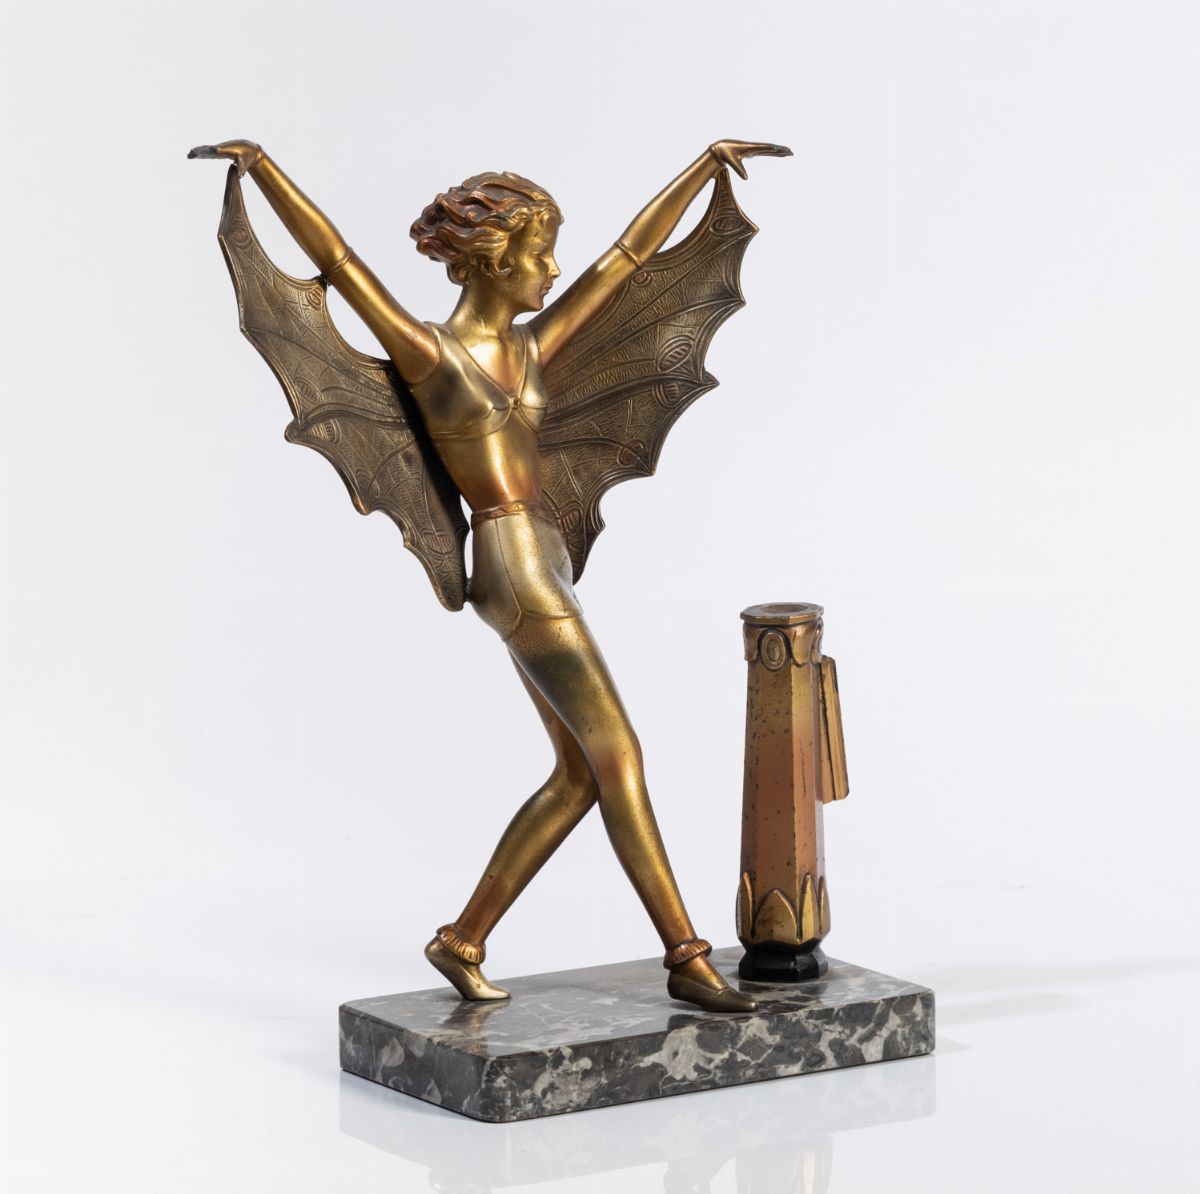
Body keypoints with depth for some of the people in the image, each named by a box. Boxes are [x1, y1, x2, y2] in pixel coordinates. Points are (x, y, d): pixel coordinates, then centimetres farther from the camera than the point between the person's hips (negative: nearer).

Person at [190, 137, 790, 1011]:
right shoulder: (429, 354, -6)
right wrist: (260, 165, -17)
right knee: (618, 757, -8)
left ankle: (464, 940, 16)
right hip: (514, 568, -9)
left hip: (543, 563, 9)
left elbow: (628, 256, 18)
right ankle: (685, 956, -3)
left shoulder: (529, 348, 13)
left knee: (580, 773, 8)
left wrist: (705, 166, 24)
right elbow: (337, 259, -12)